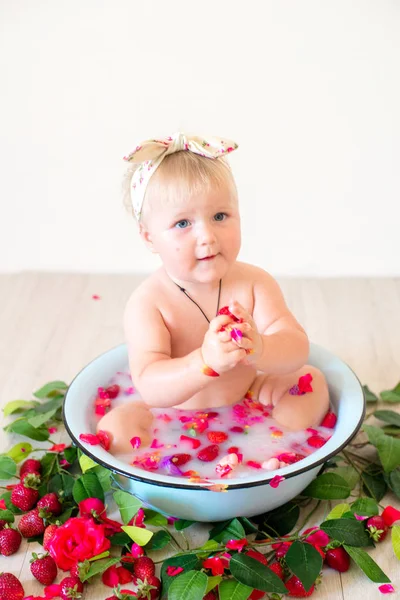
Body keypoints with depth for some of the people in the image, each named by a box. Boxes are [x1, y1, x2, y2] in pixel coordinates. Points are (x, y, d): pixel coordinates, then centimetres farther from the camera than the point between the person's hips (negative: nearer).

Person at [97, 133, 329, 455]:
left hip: (247, 405, 3)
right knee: (116, 425, -27)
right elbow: (151, 389, -32)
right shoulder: (147, 303, -23)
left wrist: (259, 350, -47)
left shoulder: (255, 284, -13)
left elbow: (297, 349, -23)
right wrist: (205, 362, -52)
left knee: (312, 379, -8)